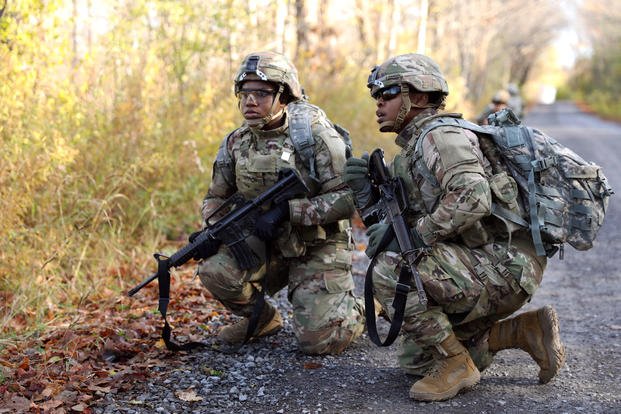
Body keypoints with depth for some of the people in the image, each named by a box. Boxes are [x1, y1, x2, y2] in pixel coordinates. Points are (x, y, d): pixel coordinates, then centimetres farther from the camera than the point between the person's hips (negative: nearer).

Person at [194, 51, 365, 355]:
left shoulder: (314, 133, -16)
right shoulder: (236, 143, 0)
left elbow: (347, 197, -21)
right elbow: (216, 197, 11)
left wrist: (288, 210, -29)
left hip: (318, 250, -4)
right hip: (268, 246, 5)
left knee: (318, 341, -16)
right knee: (215, 269, -23)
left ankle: (358, 309, 20)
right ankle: (261, 318, 8)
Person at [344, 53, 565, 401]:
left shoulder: (440, 137, -12)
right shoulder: (410, 153, 18)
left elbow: (472, 199, -30)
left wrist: (414, 237, -24)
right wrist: (366, 193, 1)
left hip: (504, 265, -10)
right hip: (483, 270, 10)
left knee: (390, 271, -25)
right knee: (416, 359, 16)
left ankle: (456, 364, -12)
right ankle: (524, 331, 16)